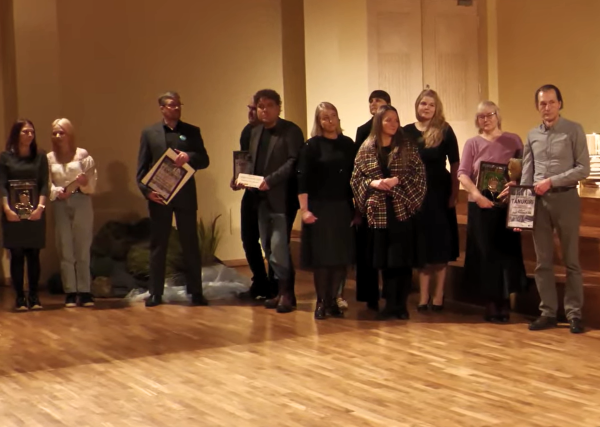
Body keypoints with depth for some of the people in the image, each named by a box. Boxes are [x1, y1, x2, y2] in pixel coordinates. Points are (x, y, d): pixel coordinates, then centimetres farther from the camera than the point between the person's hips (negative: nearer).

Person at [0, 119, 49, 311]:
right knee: (16, 255, -1)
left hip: (35, 212, 1)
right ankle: (20, 297, 2)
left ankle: (34, 296, 7)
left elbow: (44, 184, 2)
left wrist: (40, 207, -11)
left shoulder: (40, 156, 6)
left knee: (33, 254, 2)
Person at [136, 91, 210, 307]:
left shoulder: (192, 132, 8)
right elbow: (142, 166, 3)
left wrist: (189, 157, -18)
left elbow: (204, 160, 3)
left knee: (191, 244, 3)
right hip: (159, 196, 0)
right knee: (158, 245, 5)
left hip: (185, 196, 0)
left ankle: (196, 291, 9)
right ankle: (155, 293, 10)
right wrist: (146, 190, -11)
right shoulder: (149, 133, 7)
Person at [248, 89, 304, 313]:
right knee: (269, 247, 11)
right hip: (262, 199, 8)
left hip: (282, 197, -8)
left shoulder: (291, 131, -7)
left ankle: (286, 293, -1)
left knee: (279, 246, -12)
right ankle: (282, 290, 21)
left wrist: (270, 180, -23)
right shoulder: (255, 132, 17)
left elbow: (294, 162, -16)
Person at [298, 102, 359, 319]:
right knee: (321, 256, 1)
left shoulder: (348, 144, 7)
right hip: (319, 208, -3)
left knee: (342, 256, 4)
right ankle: (321, 302, 13)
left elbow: (354, 177, 10)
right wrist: (304, 209, -15)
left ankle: (332, 300, 18)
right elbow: (302, 179, -8)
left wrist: (358, 209, 9)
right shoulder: (312, 145, -3)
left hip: (343, 208, 4)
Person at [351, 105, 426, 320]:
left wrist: (397, 180, -15)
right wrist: (373, 183, -11)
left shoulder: (407, 146, 2)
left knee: (403, 258, -1)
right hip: (379, 210, 1)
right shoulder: (366, 149, 6)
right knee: (384, 259, 4)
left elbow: (419, 172, -3)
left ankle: (401, 303, 9)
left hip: (403, 208, -1)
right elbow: (356, 178, 7)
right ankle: (390, 303, 13)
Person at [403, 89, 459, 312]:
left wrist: (454, 193, -7)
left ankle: (438, 295, 13)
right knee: (420, 245, 7)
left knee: (439, 244, 4)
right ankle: (423, 296, 15)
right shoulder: (407, 131, 4)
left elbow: (455, 164, -2)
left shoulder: (445, 130, -3)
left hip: (439, 193, -2)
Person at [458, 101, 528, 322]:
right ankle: (491, 302, 12)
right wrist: (477, 194, -22)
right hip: (480, 206, 0)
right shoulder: (472, 143, 5)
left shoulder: (513, 140, 5)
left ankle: (504, 301, 13)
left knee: (507, 252, 1)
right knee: (486, 254, 3)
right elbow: (463, 173, -6)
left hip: (507, 206, 0)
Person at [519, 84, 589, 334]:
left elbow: (583, 169, -8)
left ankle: (574, 313, 7)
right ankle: (548, 312, 13)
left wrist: (552, 181, -15)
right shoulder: (532, 135, 9)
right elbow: (526, 174, 9)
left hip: (565, 198, -4)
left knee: (571, 260, 2)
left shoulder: (574, 131, -3)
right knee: (543, 262, 7)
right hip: (538, 201, 4)